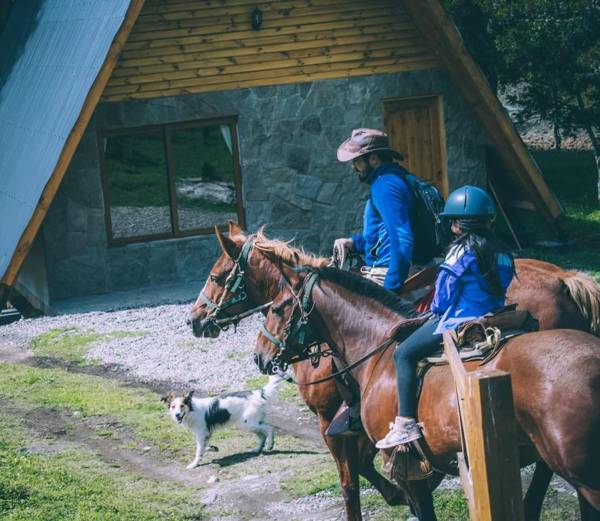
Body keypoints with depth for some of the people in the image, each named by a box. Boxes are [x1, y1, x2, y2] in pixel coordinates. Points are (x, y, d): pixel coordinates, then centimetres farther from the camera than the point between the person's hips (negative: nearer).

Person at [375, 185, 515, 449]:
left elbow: (444, 296, -12)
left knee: (404, 354, -3)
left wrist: (436, 310, 10)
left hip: (459, 320, -9)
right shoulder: (502, 253, 10)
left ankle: (406, 423, -13)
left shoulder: (462, 251, -13)